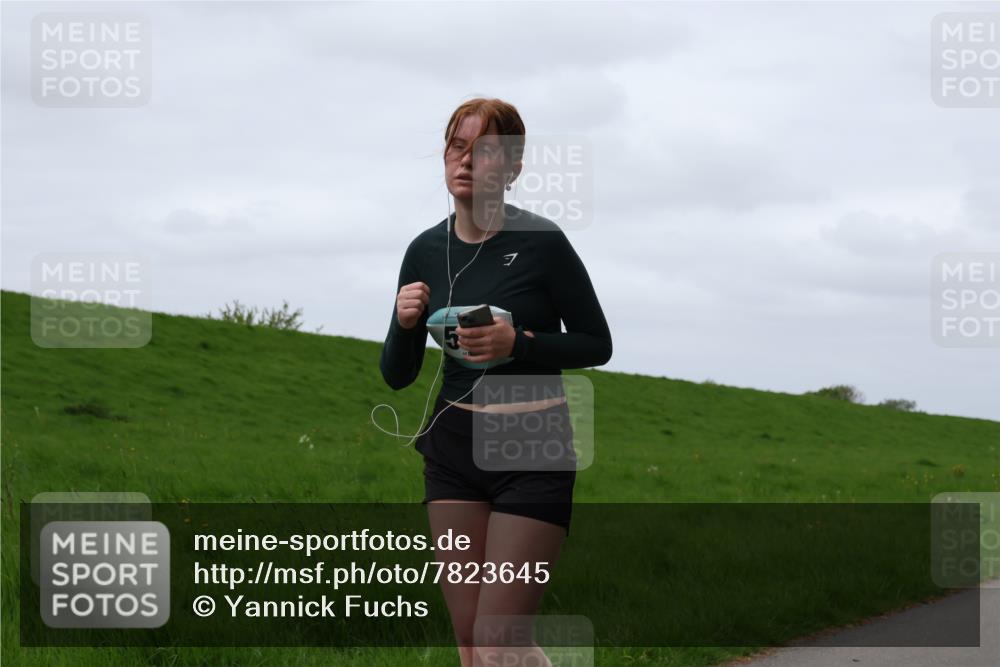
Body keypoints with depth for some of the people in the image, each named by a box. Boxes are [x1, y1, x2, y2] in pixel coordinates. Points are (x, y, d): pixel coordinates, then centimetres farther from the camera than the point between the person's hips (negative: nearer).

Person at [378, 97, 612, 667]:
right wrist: (404, 324, -12)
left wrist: (519, 343, -17)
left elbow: (597, 344, -1)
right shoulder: (426, 251, 5)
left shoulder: (541, 242, -9)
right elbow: (398, 376, 9)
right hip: (454, 446, 5)